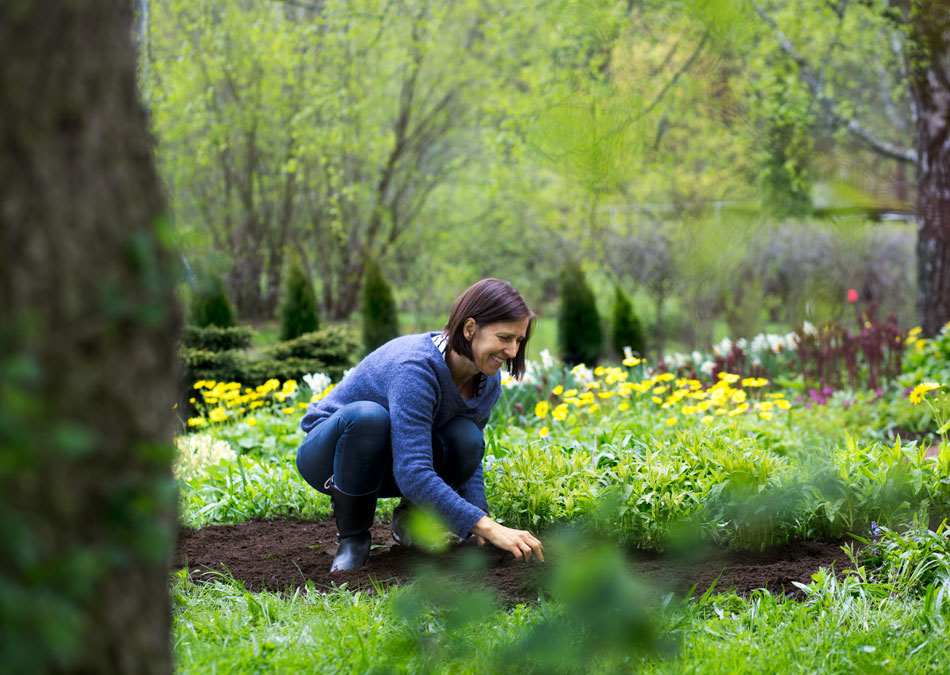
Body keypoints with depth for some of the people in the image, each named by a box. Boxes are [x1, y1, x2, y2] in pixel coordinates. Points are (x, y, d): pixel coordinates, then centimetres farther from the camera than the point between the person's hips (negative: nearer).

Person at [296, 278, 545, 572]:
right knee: (367, 415, -40)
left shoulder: (487, 380, -10)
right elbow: (413, 475, -40)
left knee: (466, 440, -25)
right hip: (328, 454, -6)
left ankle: (410, 516, 4)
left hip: (383, 469, 6)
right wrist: (488, 527, -44)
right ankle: (352, 537, -17)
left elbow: (470, 459, 3)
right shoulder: (417, 368, -34)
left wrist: (479, 520, -16)